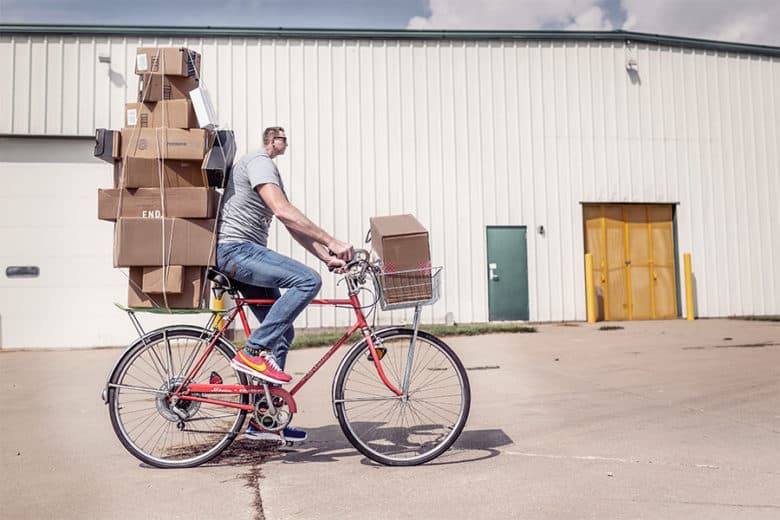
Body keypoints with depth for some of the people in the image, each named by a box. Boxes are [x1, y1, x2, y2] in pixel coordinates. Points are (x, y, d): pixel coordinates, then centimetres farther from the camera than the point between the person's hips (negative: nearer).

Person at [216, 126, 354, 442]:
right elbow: (284, 212, -23)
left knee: (283, 332, 8)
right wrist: (331, 242, -24)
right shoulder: (258, 162, -8)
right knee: (307, 280, -27)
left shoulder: (270, 169, 24)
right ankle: (252, 352, -20)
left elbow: (293, 226, 18)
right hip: (236, 248, -10)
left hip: (246, 253, 10)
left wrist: (327, 257, 6)